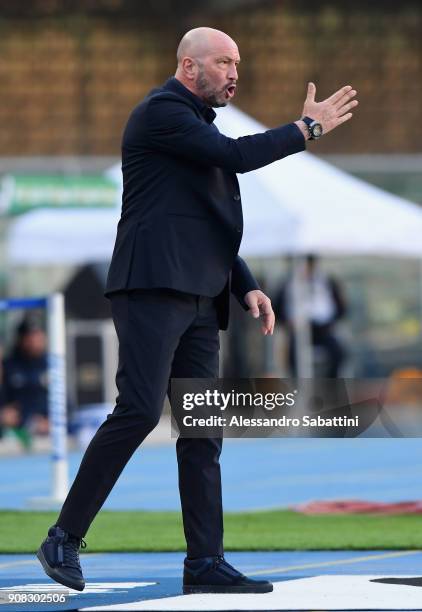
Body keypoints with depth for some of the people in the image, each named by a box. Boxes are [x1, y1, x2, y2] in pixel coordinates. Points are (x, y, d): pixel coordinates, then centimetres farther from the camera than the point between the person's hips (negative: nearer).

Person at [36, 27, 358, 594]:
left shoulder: (197, 126, 25)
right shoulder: (162, 111, -4)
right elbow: (236, 155, -15)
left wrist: (247, 286, 15)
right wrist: (307, 127, -4)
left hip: (198, 299, 10)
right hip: (154, 286, -9)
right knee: (140, 410, -17)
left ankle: (206, 562, 1)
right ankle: (65, 537, -10)